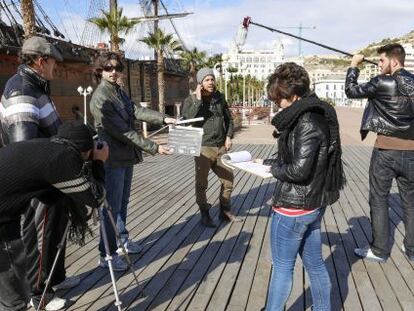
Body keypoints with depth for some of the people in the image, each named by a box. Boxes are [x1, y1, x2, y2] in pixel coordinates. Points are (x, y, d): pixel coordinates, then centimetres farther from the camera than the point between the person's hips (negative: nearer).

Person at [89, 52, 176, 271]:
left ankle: (122, 240, 35)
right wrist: (153, 148, -21)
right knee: (112, 207, -1)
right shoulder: (100, 98, -18)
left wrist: (163, 119, -8)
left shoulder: (118, 91, 11)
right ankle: (107, 254, 11)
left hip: (127, 156, 9)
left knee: (122, 203, 19)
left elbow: (137, 111, 3)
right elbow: (122, 131, -22)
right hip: (113, 158, -9)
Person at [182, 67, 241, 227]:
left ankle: (225, 211, 29)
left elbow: (228, 119, 18)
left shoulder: (219, 98, 9)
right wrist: (198, 100, -20)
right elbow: (187, 119, -20)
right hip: (203, 148, -5)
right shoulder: (191, 100, -4)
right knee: (202, 183, 2)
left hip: (221, 148, 5)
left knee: (228, 179, 11)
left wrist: (228, 137, 4)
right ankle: (204, 214, 20)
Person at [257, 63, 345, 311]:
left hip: (294, 206, -9)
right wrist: (267, 162, 9)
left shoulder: (306, 121, -21)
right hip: (313, 203, 9)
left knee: (282, 267, 9)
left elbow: (299, 169, -26)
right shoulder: (318, 114, 9)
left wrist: (273, 169, -8)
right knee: (314, 263, 20)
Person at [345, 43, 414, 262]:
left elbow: (351, 91, -4)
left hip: (385, 150, -5)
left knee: (379, 200, 6)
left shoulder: (382, 83, -11)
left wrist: (354, 66, 10)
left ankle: (379, 250, 13)